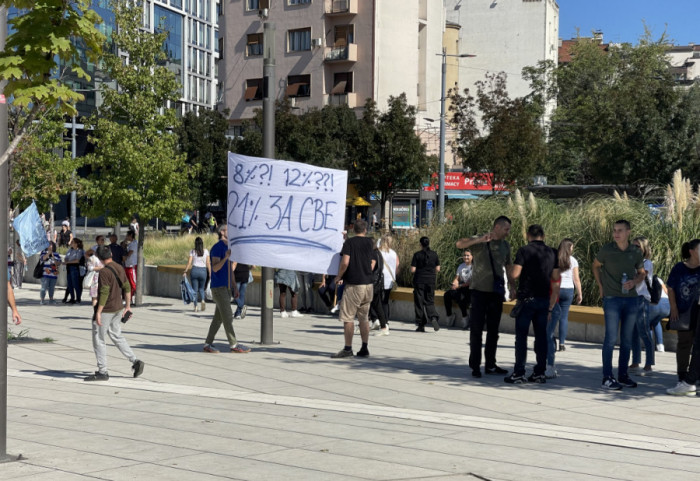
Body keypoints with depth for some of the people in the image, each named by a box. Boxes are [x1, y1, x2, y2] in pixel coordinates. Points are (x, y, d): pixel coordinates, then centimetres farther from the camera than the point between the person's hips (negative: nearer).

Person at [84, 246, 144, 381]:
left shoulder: (104, 272, -18)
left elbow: (104, 293, -22)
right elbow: (127, 288, 11)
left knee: (98, 339, 2)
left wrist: (98, 312, -19)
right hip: (118, 308, 8)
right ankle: (135, 361, 10)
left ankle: (102, 372, 5)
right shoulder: (120, 268, 6)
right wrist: (128, 306, 19)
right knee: (116, 336, 18)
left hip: (105, 310, -8)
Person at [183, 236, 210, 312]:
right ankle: (203, 300, -11)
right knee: (201, 288, 16)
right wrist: (210, 273, 4)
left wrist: (185, 272, -3)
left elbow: (189, 262, -6)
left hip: (194, 270, -1)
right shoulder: (206, 251, 2)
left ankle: (195, 307, 3)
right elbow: (208, 263, 0)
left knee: (195, 289, 6)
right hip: (203, 271, 1)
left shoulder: (192, 251, 0)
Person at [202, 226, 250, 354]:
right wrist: (225, 257, -33)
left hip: (226, 287, 9)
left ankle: (208, 344, 11)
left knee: (218, 317, 8)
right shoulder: (217, 247, -10)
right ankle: (234, 344, -9)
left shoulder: (228, 248, 18)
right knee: (228, 316, -10)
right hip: (218, 287, -9)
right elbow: (215, 268, -18)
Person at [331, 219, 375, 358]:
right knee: (364, 318, 12)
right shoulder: (370, 242, 9)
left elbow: (345, 262, -16)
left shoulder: (349, 242, -7)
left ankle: (347, 349, -3)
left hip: (353, 284, -6)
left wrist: (338, 277, -3)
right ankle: (364, 349, 13)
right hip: (368, 284, 6)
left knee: (348, 317, -2)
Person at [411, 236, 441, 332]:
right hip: (431, 280, 3)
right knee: (430, 301, 10)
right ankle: (433, 317, -17)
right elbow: (438, 269, 3)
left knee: (419, 302, 5)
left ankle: (421, 325, 5)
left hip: (419, 280, -2)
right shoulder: (434, 254, 1)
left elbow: (413, 270, -10)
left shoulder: (417, 255, -8)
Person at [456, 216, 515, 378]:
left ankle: (490, 365, 17)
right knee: (477, 329, -2)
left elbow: (508, 267, 20)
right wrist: (479, 240, -36)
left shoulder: (505, 245, 11)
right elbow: (459, 244, -23)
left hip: (497, 292, 5)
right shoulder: (479, 241, -6)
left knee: (493, 330, 9)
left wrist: (512, 287, 12)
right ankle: (475, 365, 4)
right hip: (480, 290, -5)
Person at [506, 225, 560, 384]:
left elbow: (515, 274, -14)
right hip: (544, 299, 4)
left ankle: (519, 373, -3)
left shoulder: (524, 250, -7)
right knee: (541, 335, 9)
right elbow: (556, 279, 9)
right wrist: (551, 306, 13)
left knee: (521, 336, -1)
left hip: (527, 298, -4)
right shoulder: (552, 253, 8)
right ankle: (540, 373, 10)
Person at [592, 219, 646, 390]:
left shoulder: (636, 252, 2)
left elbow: (642, 273, 14)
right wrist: (600, 286, 5)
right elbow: (596, 266, 12)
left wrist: (634, 281, -7)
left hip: (631, 299, 3)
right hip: (612, 299, -3)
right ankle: (607, 378, -4)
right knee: (611, 339, -7)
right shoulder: (606, 250, -5)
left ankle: (623, 375, 19)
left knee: (627, 340, 9)